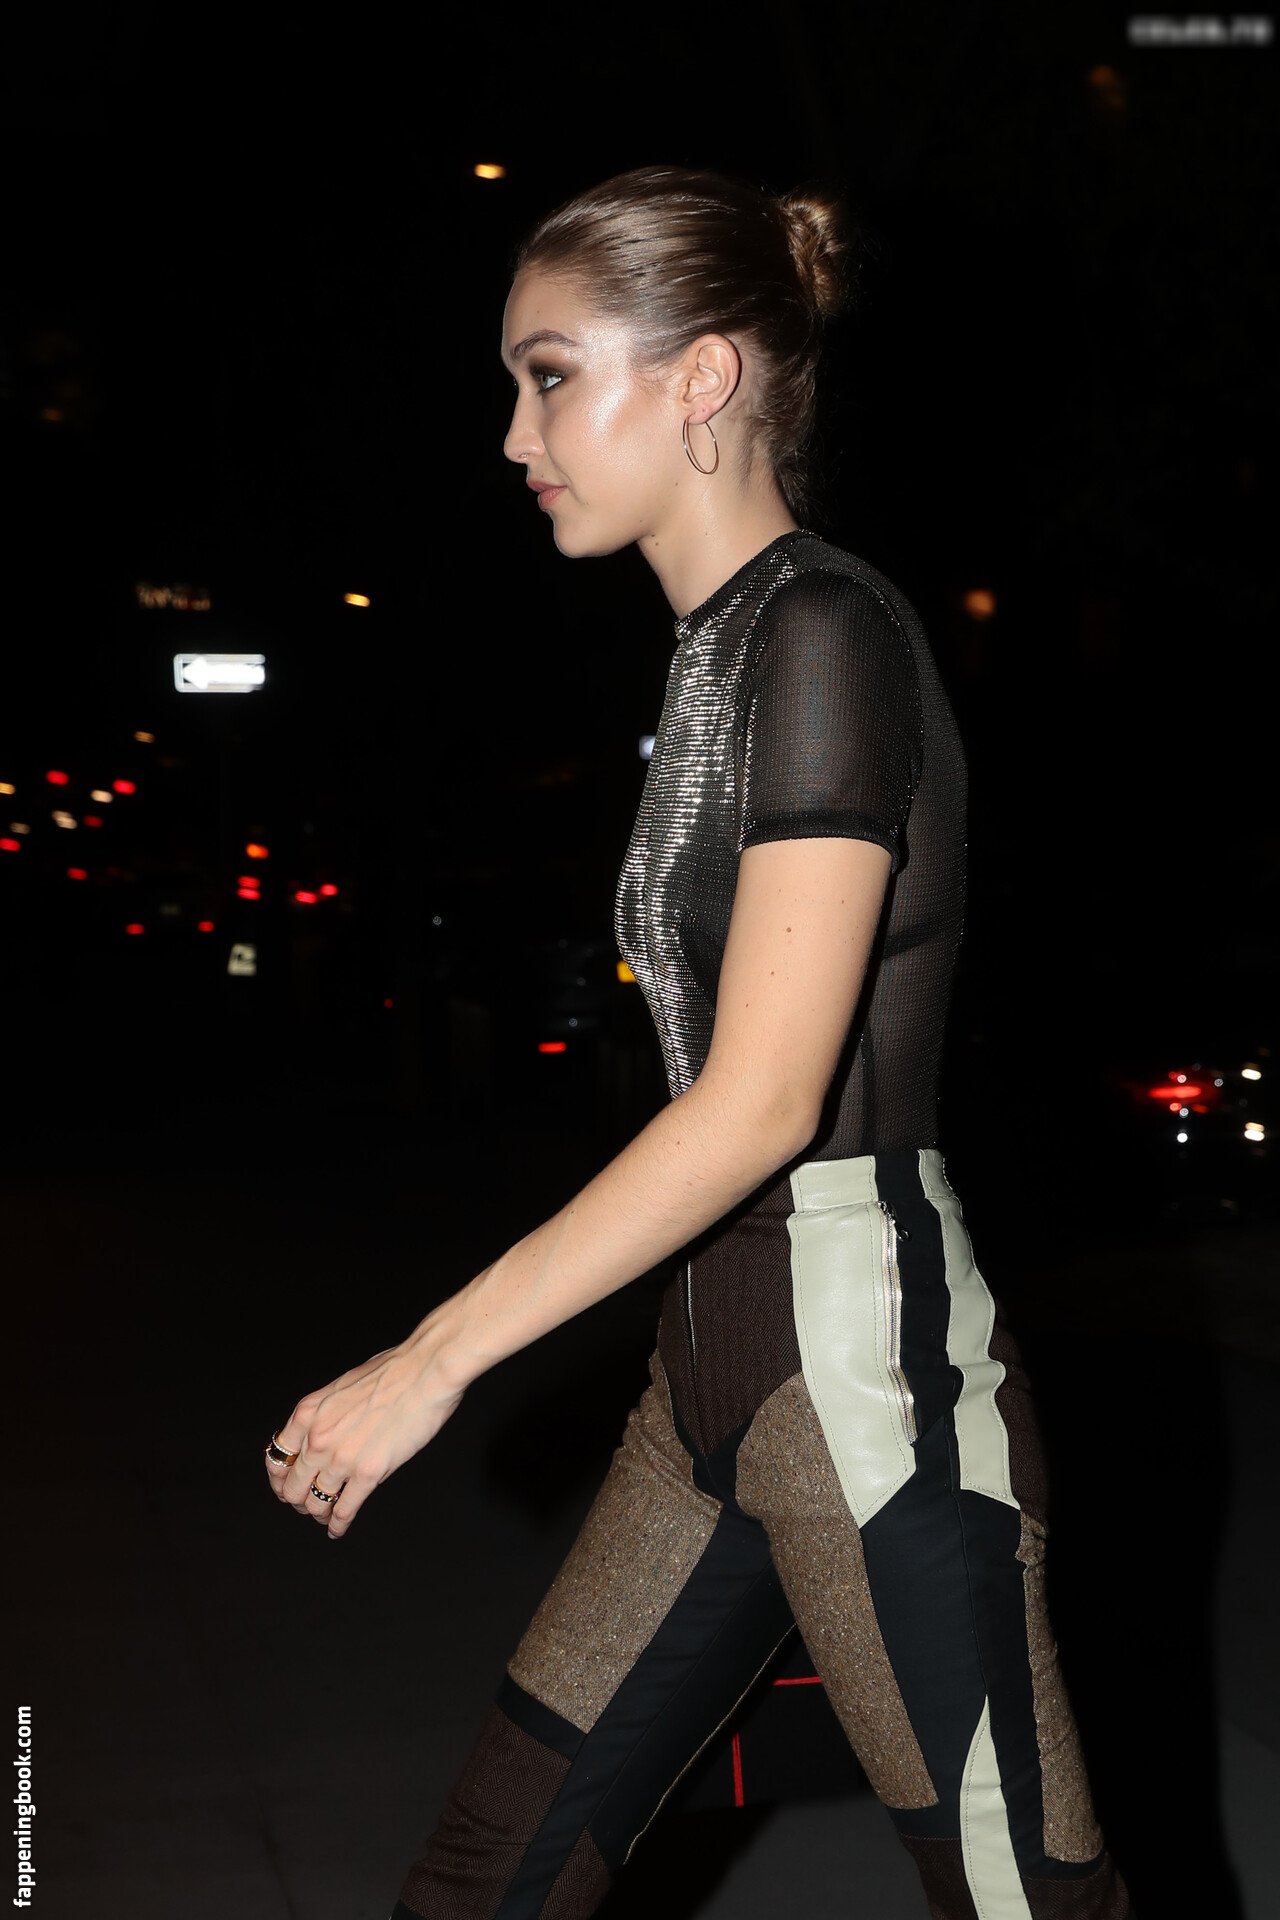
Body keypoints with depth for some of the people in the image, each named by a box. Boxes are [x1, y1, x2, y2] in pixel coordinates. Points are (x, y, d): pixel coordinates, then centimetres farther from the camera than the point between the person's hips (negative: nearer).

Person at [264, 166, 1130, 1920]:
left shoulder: (826, 628, -14)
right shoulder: (719, 647, 13)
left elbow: (765, 1096, -20)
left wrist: (436, 1354, -16)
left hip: (866, 1368, -9)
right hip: (722, 1361, 9)